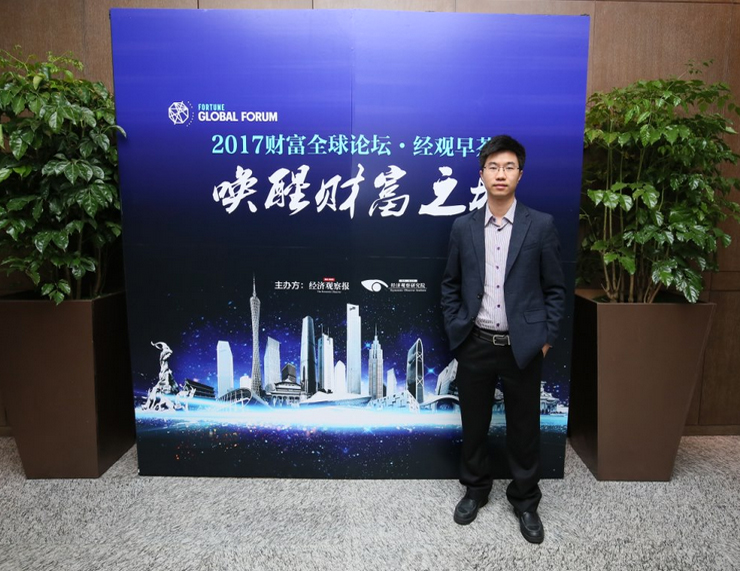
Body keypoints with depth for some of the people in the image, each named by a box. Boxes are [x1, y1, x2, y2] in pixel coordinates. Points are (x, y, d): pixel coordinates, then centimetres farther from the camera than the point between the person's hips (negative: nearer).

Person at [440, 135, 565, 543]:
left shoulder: (541, 225, -4)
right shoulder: (463, 227, 1)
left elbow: (555, 288, 0)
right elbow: (450, 286, 8)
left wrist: (546, 338, -3)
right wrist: (454, 330, 2)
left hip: (523, 347, -1)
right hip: (475, 345, 2)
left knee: (524, 429, 12)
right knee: (473, 424, 15)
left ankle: (525, 500, 34)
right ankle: (475, 489, 38)